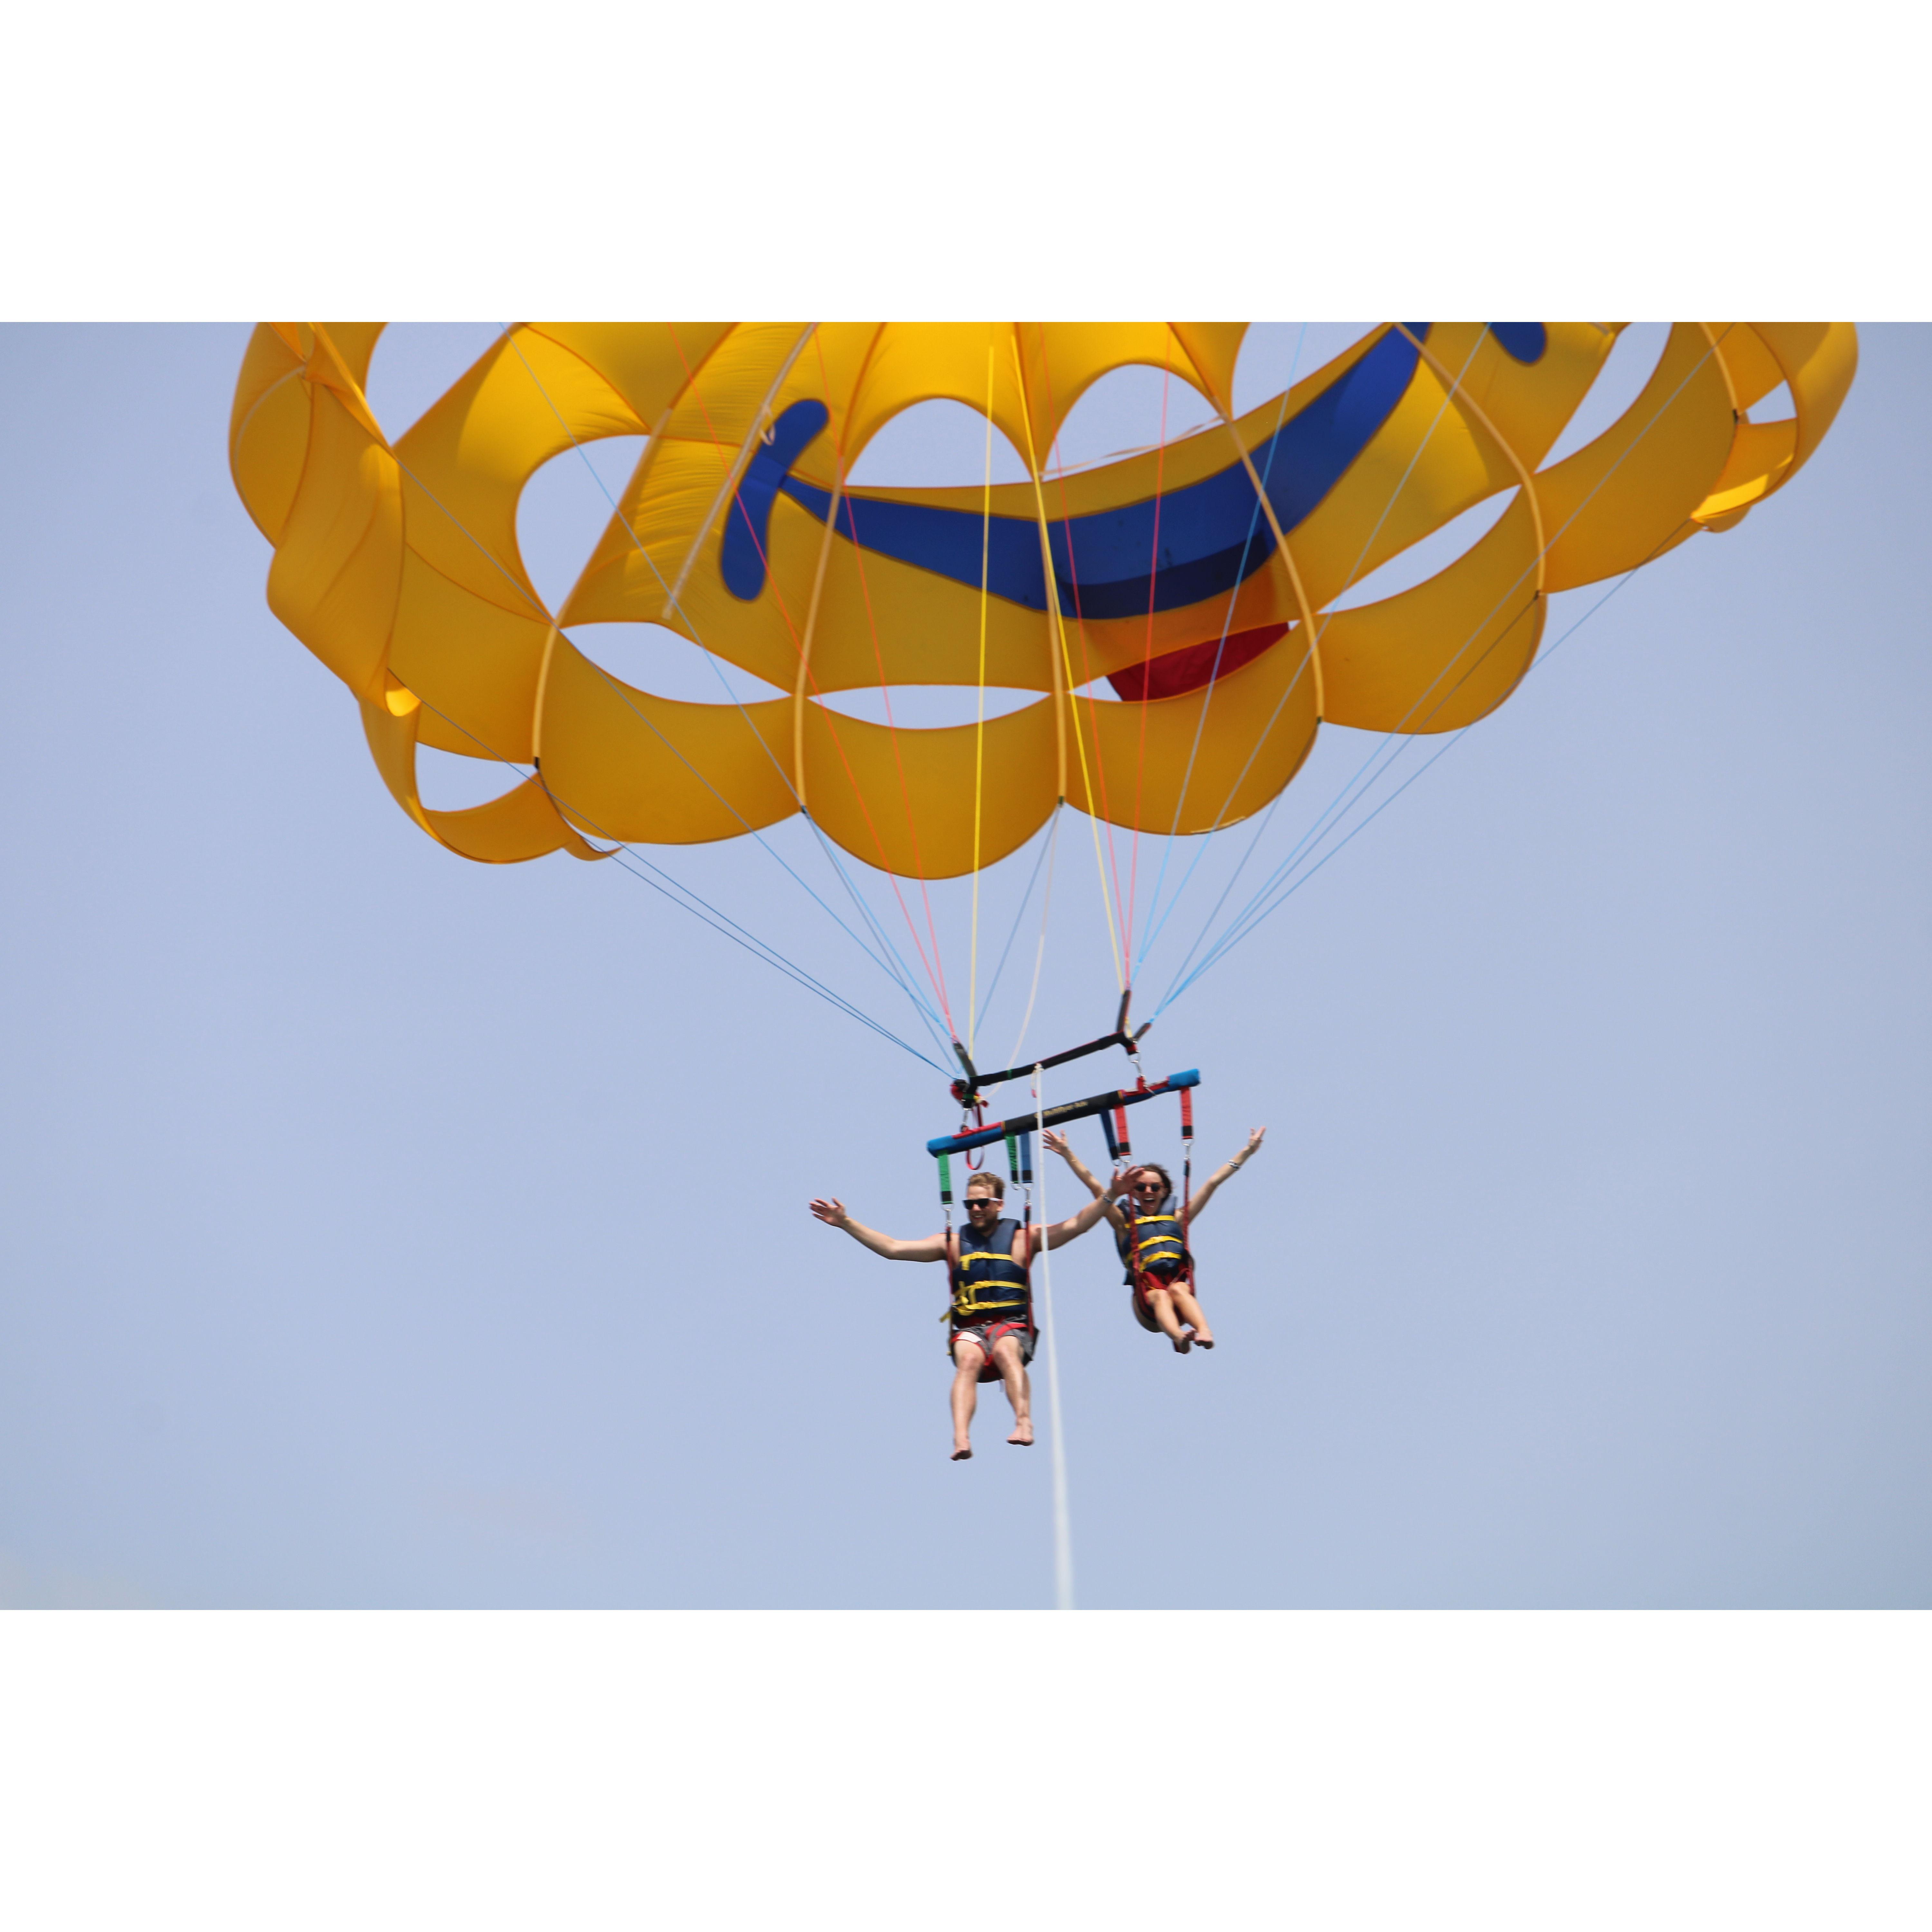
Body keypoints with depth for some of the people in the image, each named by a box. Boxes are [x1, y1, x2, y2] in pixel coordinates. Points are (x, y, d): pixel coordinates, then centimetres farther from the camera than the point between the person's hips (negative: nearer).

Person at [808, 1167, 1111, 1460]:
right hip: (969, 1328, 1)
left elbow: (1074, 1226, 2)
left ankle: (1024, 1423, -52)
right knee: (969, 1359, -32)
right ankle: (961, 1438, -49)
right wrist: (846, 1223, 5)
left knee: (1006, 1351, -35)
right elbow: (892, 1249, 12)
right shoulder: (953, 1243, 17)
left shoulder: (1023, 1237, 13)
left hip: (1012, 1325, -1)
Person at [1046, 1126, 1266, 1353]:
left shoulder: (1177, 1218, 23)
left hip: (1181, 1286, 1)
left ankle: (1204, 1332, -57)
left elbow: (1213, 1183, 23)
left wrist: (1248, 1151, 26)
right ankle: (1177, 1337, -62)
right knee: (1160, 1296, -33)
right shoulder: (1125, 1223, 21)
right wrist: (1068, 1154, 8)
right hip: (1147, 1295, -1)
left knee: (1178, 1290, -31)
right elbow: (1096, 1188, 14)